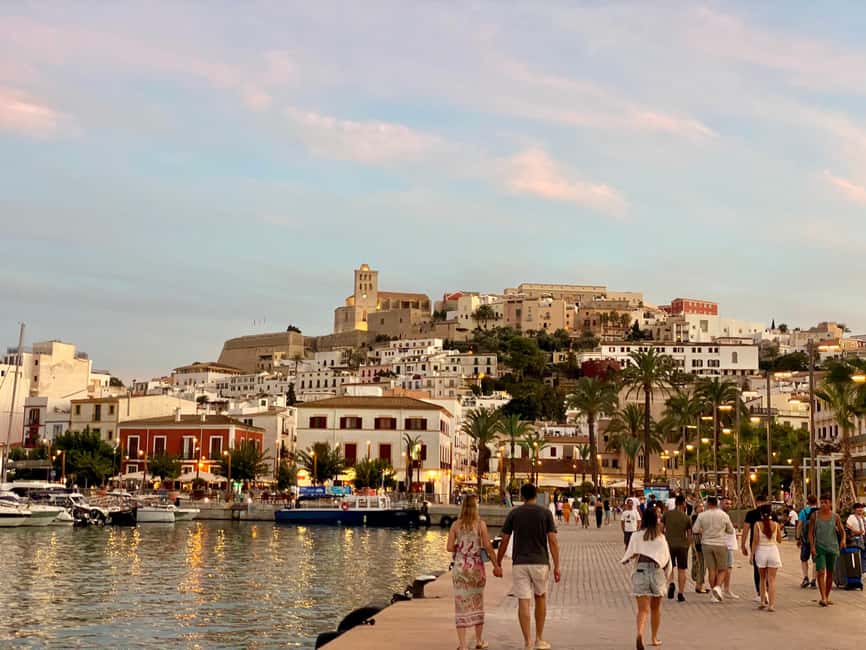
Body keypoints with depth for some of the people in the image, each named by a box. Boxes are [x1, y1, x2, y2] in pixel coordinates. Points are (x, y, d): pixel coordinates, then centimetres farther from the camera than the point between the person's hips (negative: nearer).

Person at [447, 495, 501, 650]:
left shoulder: (456, 524, 0)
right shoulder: (480, 524, -6)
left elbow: (450, 547, -3)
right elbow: (488, 547, -7)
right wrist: (496, 565, 3)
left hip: (460, 567, 1)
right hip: (476, 566, -1)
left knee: (461, 604, 3)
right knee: (477, 603, 16)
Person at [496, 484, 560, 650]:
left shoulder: (513, 514, 2)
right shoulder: (545, 513, 0)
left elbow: (504, 541, 2)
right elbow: (553, 541, -7)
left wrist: (498, 564, 11)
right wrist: (557, 566, -5)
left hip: (519, 563, 0)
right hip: (540, 563, 0)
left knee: (523, 602, -1)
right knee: (540, 597, 19)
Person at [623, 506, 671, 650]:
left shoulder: (636, 536, -2)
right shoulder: (661, 537, 2)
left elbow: (629, 555, -7)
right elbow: (666, 557, 6)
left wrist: (625, 560, 15)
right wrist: (668, 573, 21)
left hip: (640, 572, -1)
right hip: (657, 572, 1)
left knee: (643, 608, -6)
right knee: (655, 608, 19)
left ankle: (640, 633, -31)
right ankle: (655, 638, 31)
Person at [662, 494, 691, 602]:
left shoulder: (667, 514, -3)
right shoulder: (686, 518, -3)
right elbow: (689, 535, 1)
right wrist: (687, 545, 15)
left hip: (669, 545, 0)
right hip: (682, 545, 0)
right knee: (682, 570, 7)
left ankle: (671, 583, -11)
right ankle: (681, 594, 7)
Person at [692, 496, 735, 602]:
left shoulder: (702, 515, -4)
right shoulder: (724, 515, -5)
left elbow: (695, 529, -2)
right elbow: (730, 530, 4)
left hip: (707, 544, 2)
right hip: (720, 544, -1)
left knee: (711, 569, 7)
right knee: (722, 569, 8)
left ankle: (714, 595, 8)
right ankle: (718, 586, -16)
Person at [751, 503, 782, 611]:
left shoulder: (758, 525, -6)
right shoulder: (776, 525, -4)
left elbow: (755, 541, -7)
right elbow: (779, 540, 6)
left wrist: (752, 555, 0)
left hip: (761, 551, 0)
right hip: (773, 551, 0)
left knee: (762, 578, 17)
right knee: (771, 579, 1)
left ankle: (762, 601, 18)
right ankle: (771, 604, -5)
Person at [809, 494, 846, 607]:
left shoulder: (835, 516, 2)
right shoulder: (814, 515, -1)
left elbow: (842, 530, 7)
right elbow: (811, 532, 0)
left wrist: (843, 540, -13)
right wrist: (812, 546, -9)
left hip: (832, 547, 2)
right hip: (819, 547, -2)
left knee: (830, 573, 8)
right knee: (820, 572, -13)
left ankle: (827, 597, 21)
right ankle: (823, 598, -16)